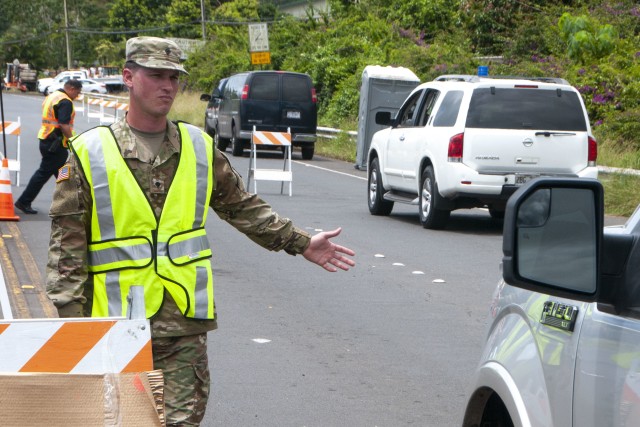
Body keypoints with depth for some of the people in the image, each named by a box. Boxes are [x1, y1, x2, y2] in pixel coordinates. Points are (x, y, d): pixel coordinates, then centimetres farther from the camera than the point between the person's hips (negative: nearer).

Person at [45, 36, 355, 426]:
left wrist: (302, 244, 19)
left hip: (186, 323, 2)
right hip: (117, 326, -2)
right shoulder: (89, 152, -1)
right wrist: (71, 319, -8)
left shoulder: (199, 147, 10)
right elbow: (67, 246, -2)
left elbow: (244, 208, 21)